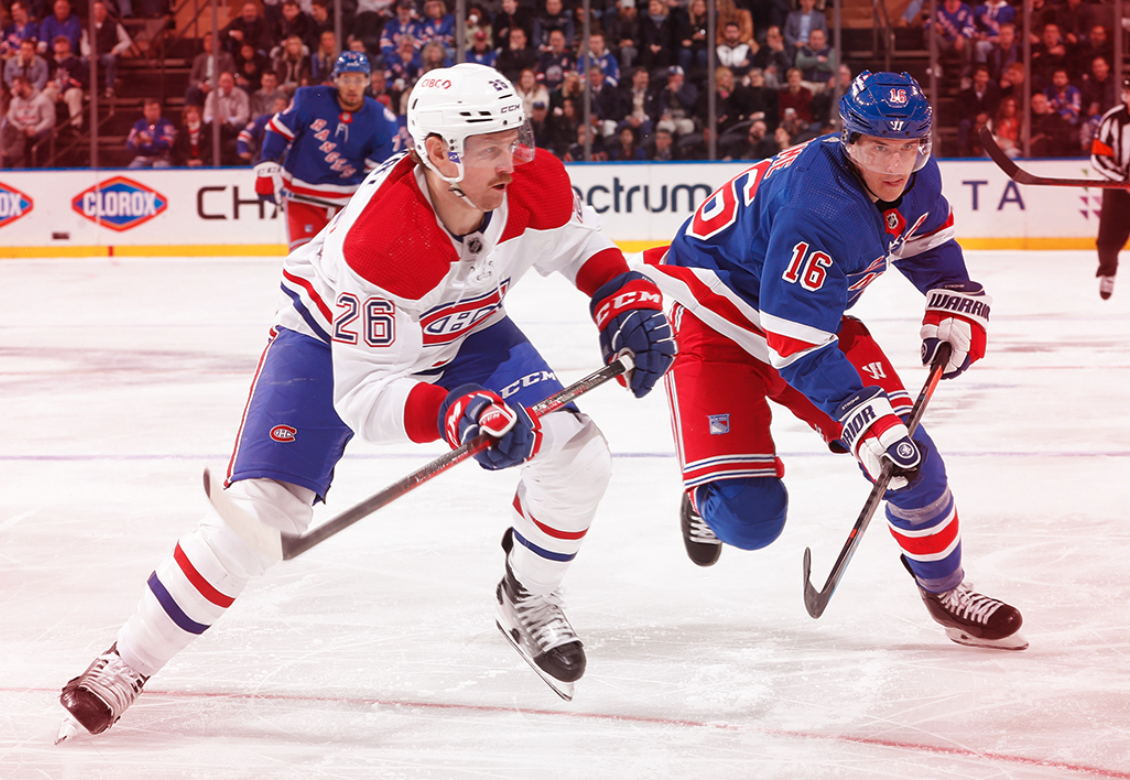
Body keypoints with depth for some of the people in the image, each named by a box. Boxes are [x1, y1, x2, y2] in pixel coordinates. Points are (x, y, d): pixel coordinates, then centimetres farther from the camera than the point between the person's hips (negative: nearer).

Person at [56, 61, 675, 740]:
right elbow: (363, 393, -37)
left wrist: (628, 301, -18)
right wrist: (458, 413, -51)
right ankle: (130, 661, -1)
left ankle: (527, 601, 17)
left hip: (462, 331, 5)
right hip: (337, 337, -5)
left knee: (575, 451, -11)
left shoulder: (536, 185, -27)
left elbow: (579, 242, -1)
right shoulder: (376, 239, -42)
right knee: (262, 509, -17)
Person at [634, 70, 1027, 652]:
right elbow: (794, 343, -35)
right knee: (748, 518, -17)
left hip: (815, 311, 7)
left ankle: (944, 587, 14)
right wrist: (865, 417, -39)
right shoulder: (816, 206, -36)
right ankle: (710, 494, 21)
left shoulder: (914, 179, -10)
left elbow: (927, 239, 16)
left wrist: (953, 306, 3)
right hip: (714, 316, -7)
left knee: (907, 452, -7)